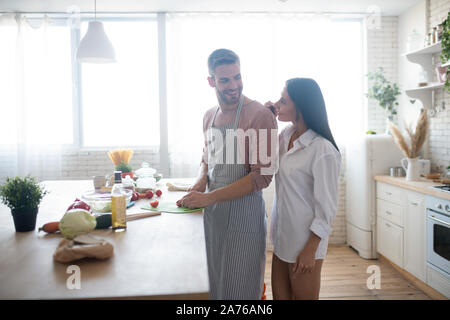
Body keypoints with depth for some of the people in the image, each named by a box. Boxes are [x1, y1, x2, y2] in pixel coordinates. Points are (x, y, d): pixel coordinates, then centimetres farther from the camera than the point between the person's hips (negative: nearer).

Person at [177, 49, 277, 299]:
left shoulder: (260, 116, -15)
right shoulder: (209, 116, 8)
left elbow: (262, 176, -18)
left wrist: (209, 197, -20)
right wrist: (200, 183, -1)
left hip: (244, 211, -6)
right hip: (211, 212, 7)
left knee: (240, 288, 7)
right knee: (213, 284, 18)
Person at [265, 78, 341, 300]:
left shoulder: (323, 151, -21)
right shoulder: (286, 135, 2)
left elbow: (327, 208, -17)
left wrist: (310, 250, -14)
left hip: (304, 241, -7)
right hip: (282, 238, 7)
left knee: (303, 296, 11)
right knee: (279, 296, 18)